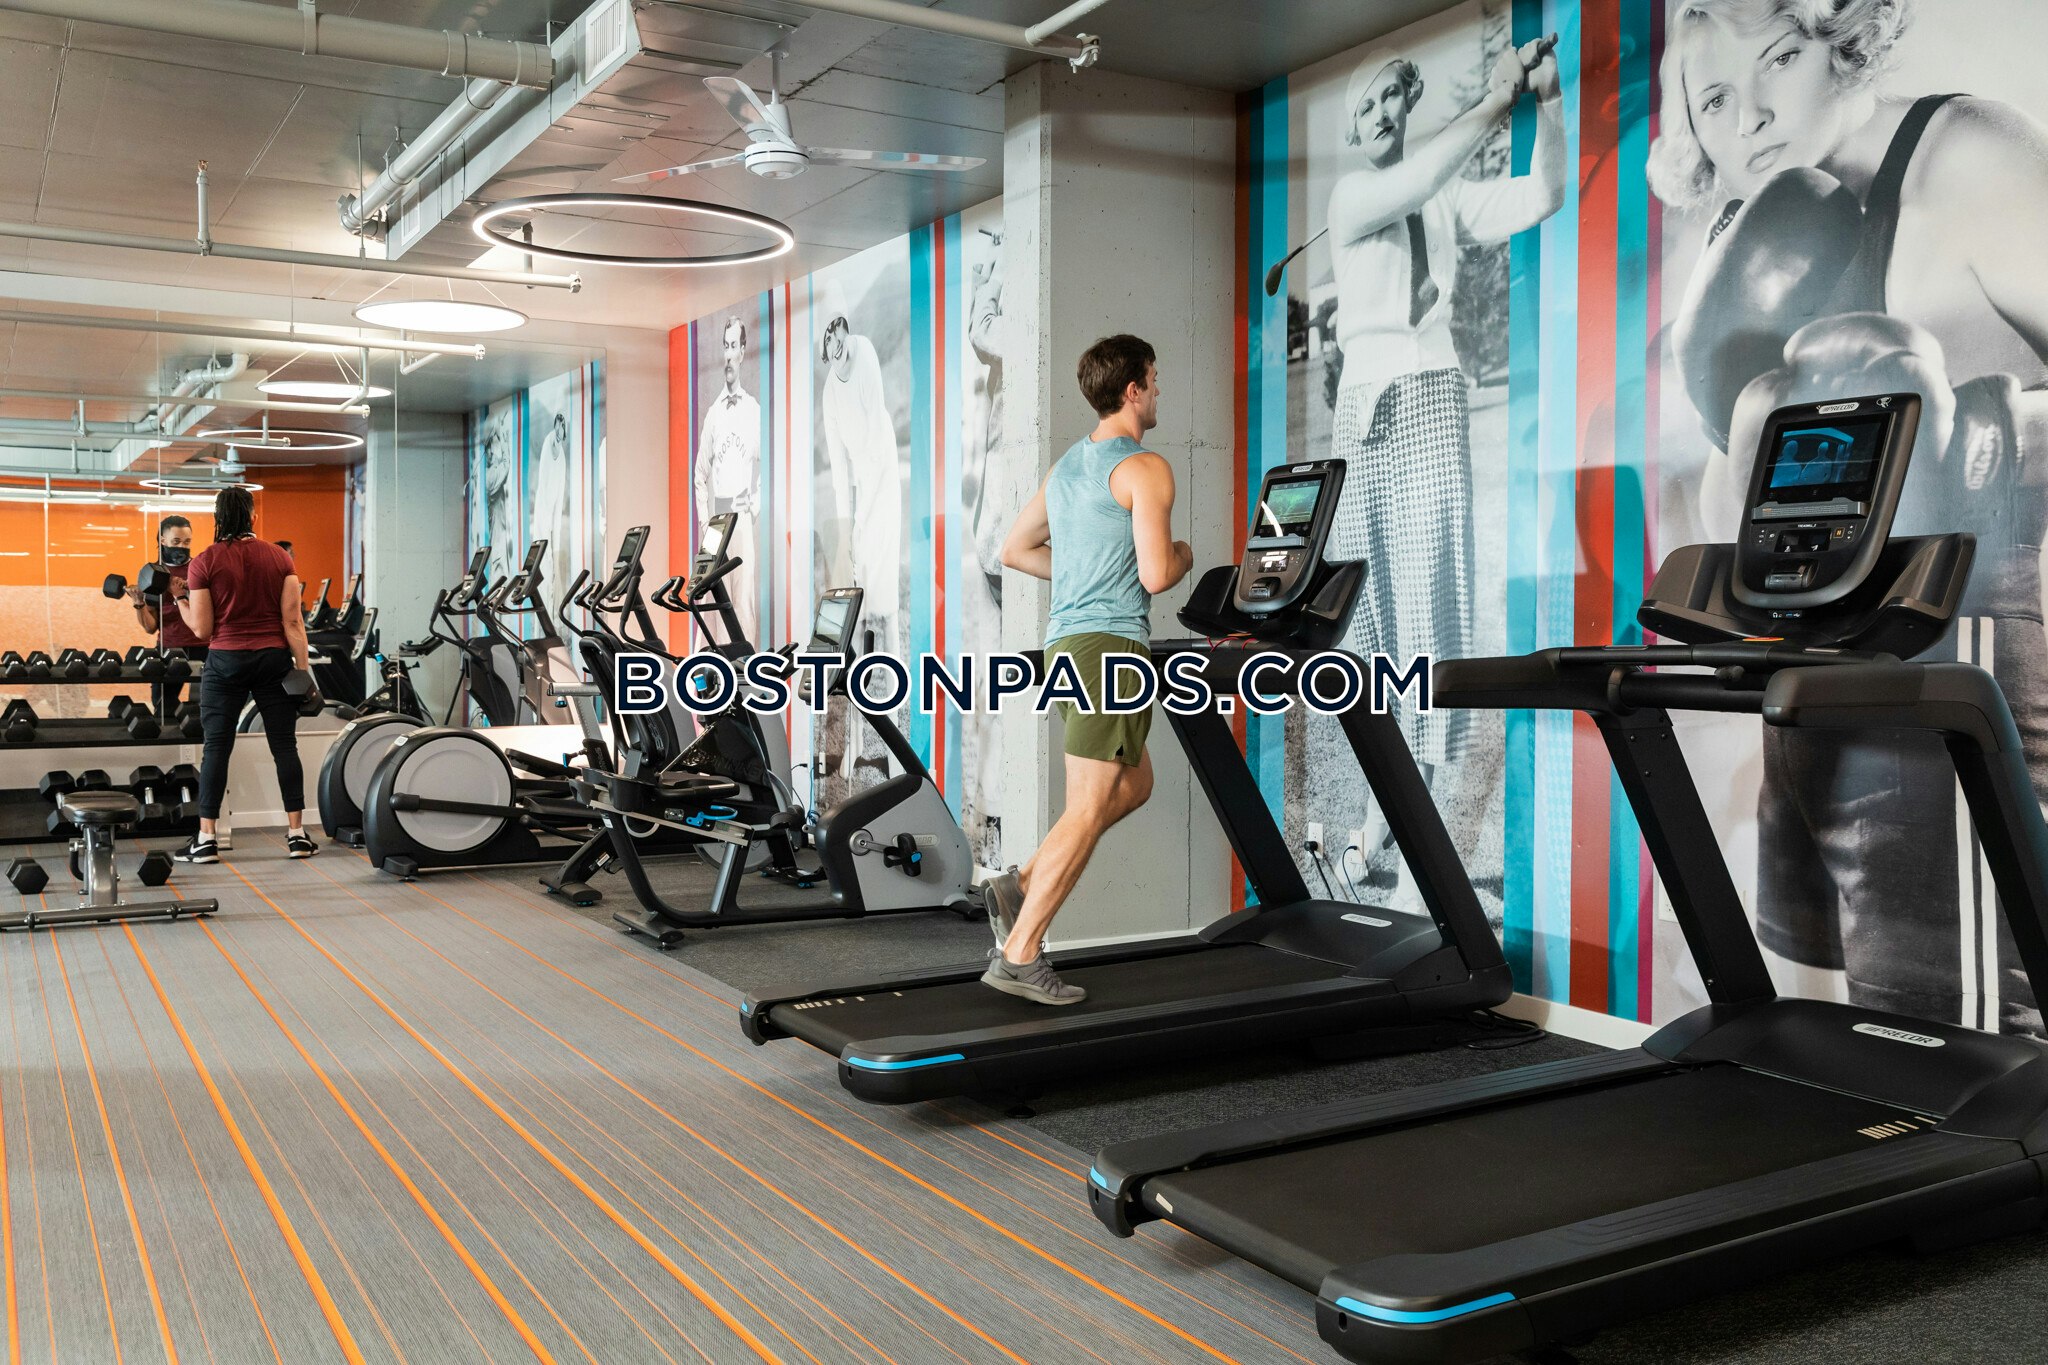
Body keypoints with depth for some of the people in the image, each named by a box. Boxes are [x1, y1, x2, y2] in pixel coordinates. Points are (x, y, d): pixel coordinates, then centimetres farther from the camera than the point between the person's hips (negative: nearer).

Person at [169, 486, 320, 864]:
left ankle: (206, 840, 4)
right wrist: (303, 668, 0)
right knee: (284, 745, 5)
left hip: (226, 660, -1)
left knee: (217, 748, 4)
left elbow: (202, 629, -4)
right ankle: (297, 835, 6)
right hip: (274, 659, 1)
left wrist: (180, 602, 14)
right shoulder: (280, 558, 0)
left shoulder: (204, 563, -4)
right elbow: (293, 621, -3)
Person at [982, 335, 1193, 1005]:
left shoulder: (1065, 465, 18)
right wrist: (1184, 554, 5)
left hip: (1065, 641, 9)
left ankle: (1021, 886, 12)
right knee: (1089, 809, -6)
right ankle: (1020, 954, -6)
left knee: (1134, 785, 20)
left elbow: (1015, 550, 24)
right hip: (1110, 645, -9)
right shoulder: (1145, 469, -8)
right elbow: (1156, 575, -16)